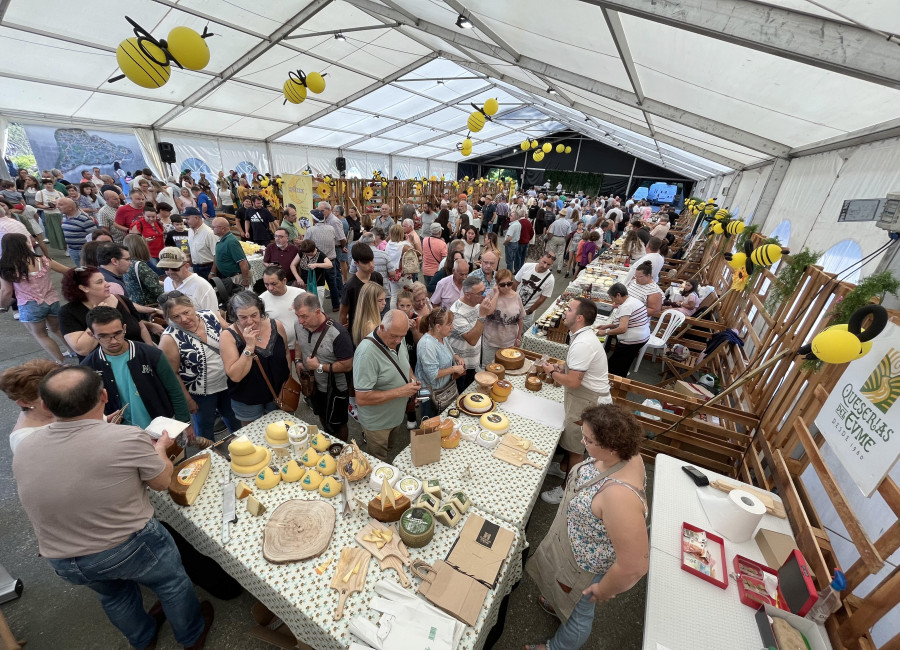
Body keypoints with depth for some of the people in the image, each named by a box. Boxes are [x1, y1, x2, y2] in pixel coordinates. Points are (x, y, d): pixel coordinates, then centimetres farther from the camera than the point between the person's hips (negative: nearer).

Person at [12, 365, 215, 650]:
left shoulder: (23, 450, -12)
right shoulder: (127, 438, -28)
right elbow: (162, 481, -11)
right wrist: (159, 448, 7)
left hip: (64, 562, 5)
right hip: (130, 546, -5)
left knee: (114, 594, 32)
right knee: (172, 583, 23)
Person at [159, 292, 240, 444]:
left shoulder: (211, 316, -12)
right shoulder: (169, 338, -20)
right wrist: (188, 399, -8)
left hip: (228, 382, 4)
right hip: (200, 394, -4)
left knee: (236, 423, 24)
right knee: (205, 428, 19)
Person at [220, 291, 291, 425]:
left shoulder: (276, 326, -12)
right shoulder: (229, 336, -19)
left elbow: (286, 353, 3)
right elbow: (235, 376, -24)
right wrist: (249, 347, -32)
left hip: (279, 393, 2)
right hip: (247, 400, -2)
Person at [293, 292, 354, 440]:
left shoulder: (337, 333, -32)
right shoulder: (298, 325, -11)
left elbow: (347, 365, -26)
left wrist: (319, 367, -26)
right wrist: (298, 361, -6)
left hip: (334, 389, -7)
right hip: (313, 384, 7)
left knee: (336, 425, 14)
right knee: (322, 417, 30)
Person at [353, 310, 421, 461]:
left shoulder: (397, 341, -7)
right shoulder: (367, 352, -32)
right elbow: (362, 399, -31)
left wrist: (412, 378, -9)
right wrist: (399, 391, -30)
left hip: (397, 414, 7)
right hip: (377, 423, -7)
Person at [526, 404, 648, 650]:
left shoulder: (619, 495, -44)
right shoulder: (620, 454, -20)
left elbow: (635, 565, -35)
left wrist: (603, 591, -17)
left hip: (589, 565, -6)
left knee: (578, 611, 26)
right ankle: (560, 604, 67)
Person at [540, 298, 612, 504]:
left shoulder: (582, 344, -29)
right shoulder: (583, 336, 5)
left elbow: (573, 382, -30)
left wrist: (552, 373, -13)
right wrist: (560, 369, 2)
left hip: (589, 403, -9)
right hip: (586, 398, 10)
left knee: (576, 448, 8)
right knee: (570, 435, 26)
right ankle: (563, 468, 48)